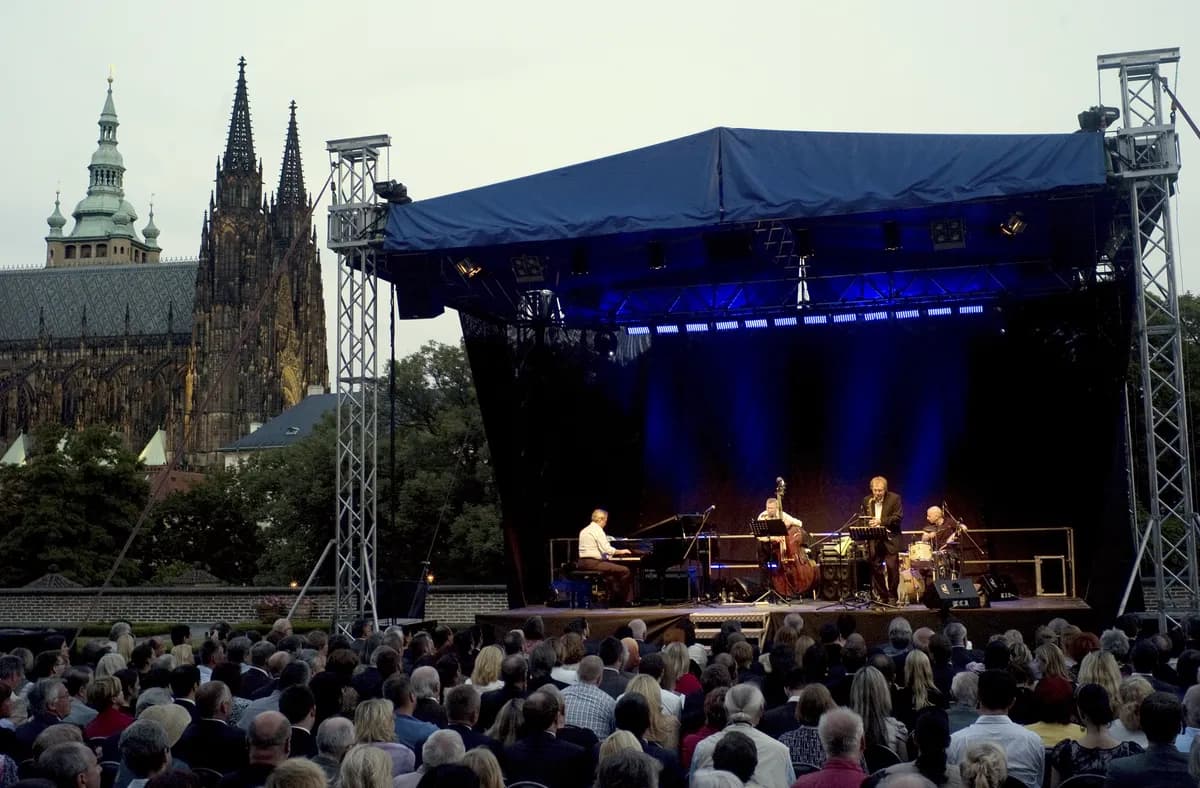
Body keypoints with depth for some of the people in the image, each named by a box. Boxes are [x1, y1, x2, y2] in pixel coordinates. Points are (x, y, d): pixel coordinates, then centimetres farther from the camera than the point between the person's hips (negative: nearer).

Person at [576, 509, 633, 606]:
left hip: (583, 562, 10)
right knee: (625, 571, -10)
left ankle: (612, 598, 34)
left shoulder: (584, 530, 18)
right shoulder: (597, 530, -10)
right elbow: (607, 549, -17)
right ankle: (621, 601, -3)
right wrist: (621, 551, -2)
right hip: (593, 562, -10)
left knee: (611, 569, 34)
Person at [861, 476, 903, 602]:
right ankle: (882, 596, 11)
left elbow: (898, 517, -10)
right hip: (873, 539, 4)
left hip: (890, 538, -4)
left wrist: (881, 521, -20)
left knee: (892, 567, -7)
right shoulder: (867, 500, 10)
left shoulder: (894, 498, -2)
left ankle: (892, 596, 3)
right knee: (876, 567, 2)